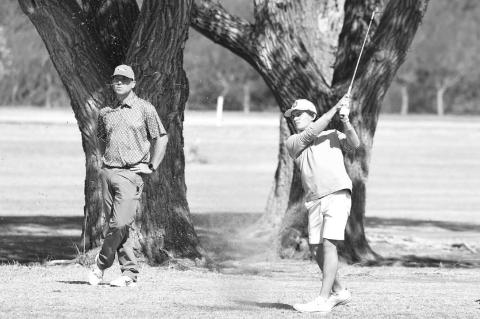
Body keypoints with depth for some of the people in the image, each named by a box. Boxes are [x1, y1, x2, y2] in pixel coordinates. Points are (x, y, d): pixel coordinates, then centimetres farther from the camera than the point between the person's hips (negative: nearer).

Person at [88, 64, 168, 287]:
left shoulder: (144, 109, 0)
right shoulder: (105, 112, 12)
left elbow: (161, 138, 4)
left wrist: (152, 167, -1)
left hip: (131, 173, -5)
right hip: (108, 173, 5)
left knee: (120, 223, -15)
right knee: (118, 225, 3)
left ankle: (101, 265, 0)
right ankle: (129, 272, 7)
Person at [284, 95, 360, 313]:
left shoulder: (333, 136, 13)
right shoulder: (293, 143, 13)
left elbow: (354, 144, -4)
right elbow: (311, 133, -5)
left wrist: (345, 123, -20)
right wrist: (334, 109, -7)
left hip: (337, 195, -4)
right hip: (314, 200, 4)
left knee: (328, 244, -16)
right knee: (316, 249, 5)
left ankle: (323, 300, -19)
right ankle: (339, 292, 25)